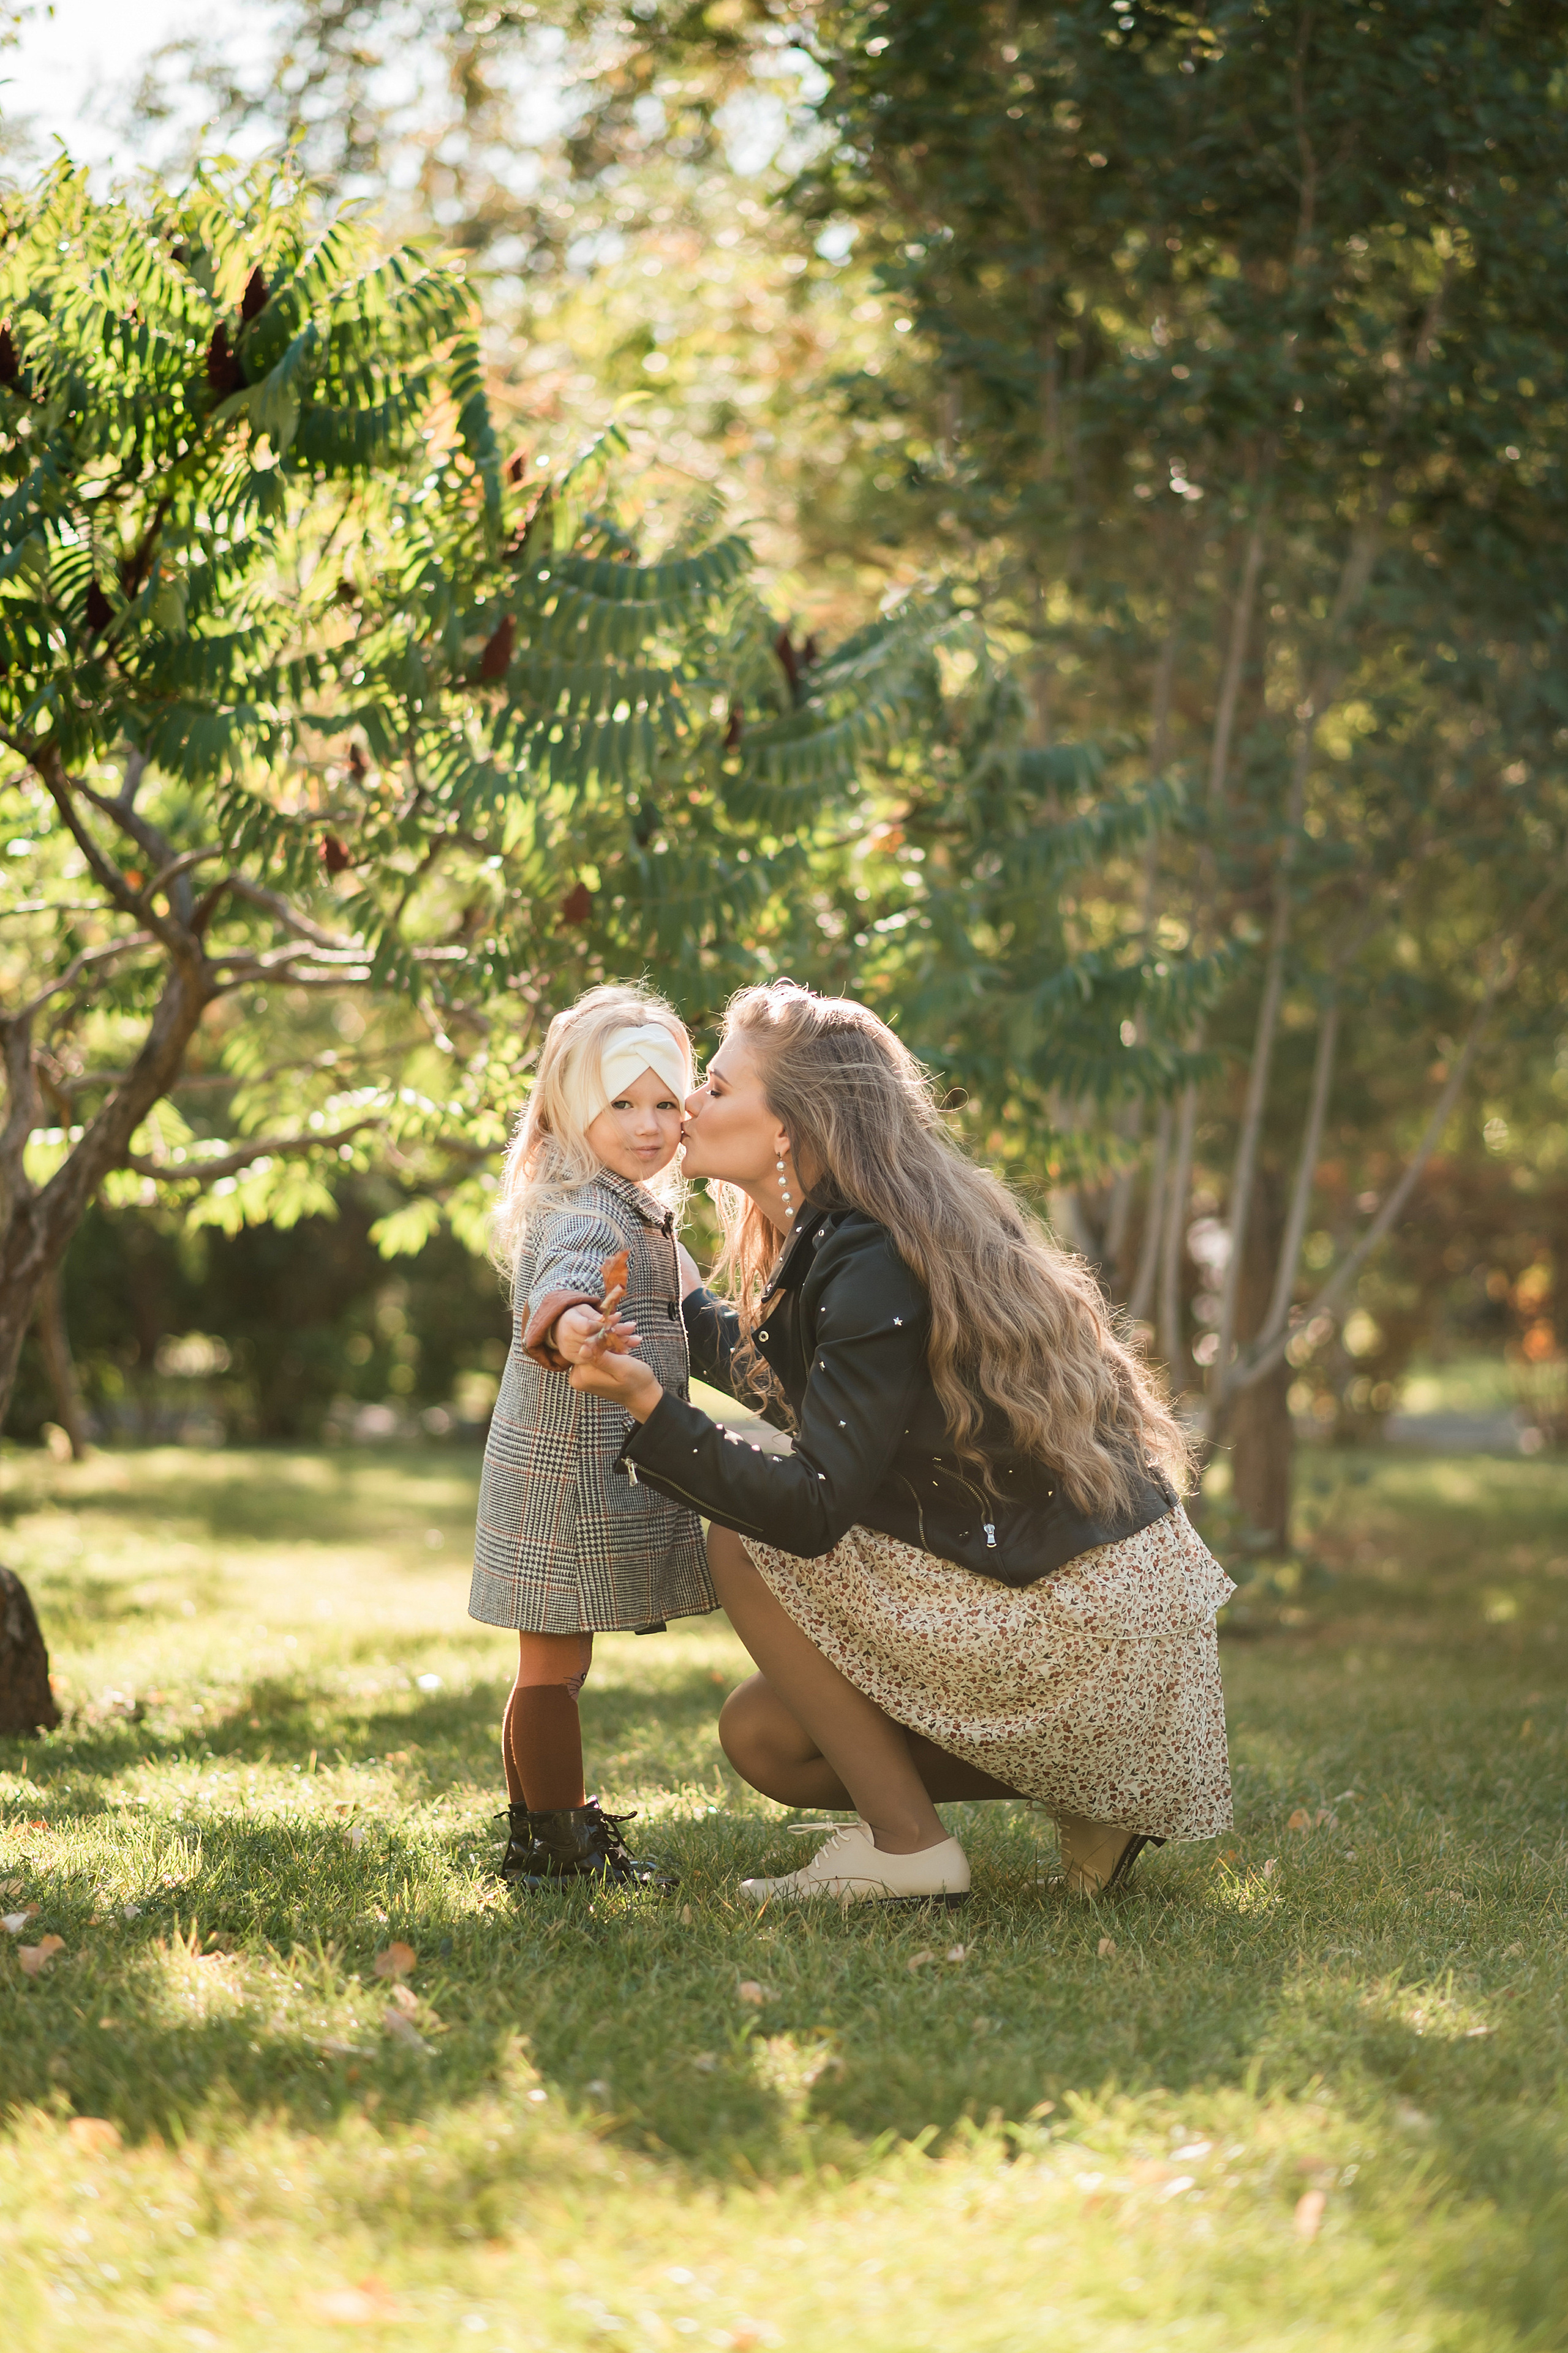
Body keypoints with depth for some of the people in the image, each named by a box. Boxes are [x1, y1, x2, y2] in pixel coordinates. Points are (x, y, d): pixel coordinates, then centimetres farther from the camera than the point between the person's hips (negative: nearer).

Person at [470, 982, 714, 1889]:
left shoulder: (637, 1210, 17)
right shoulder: (579, 1212, -18)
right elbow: (560, 1277, -42)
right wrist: (565, 1323, -63)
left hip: (605, 1471, 10)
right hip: (570, 1470, -10)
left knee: (554, 1663, 16)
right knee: (556, 1662, -3)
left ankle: (542, 1832, 24)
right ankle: (559, 1845, 2)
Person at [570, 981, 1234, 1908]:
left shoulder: (873, 1265, -21)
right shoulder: (830, 1241, 8)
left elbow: (814, 1512, -25)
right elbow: (766, 1367, 27)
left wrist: (653, 1406, -31)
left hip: (1079, 1619, -10)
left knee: (745, 1550, -9)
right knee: (762, 1739, 10)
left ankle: (906, 1848, -6)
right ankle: (1089, 1788, 11)